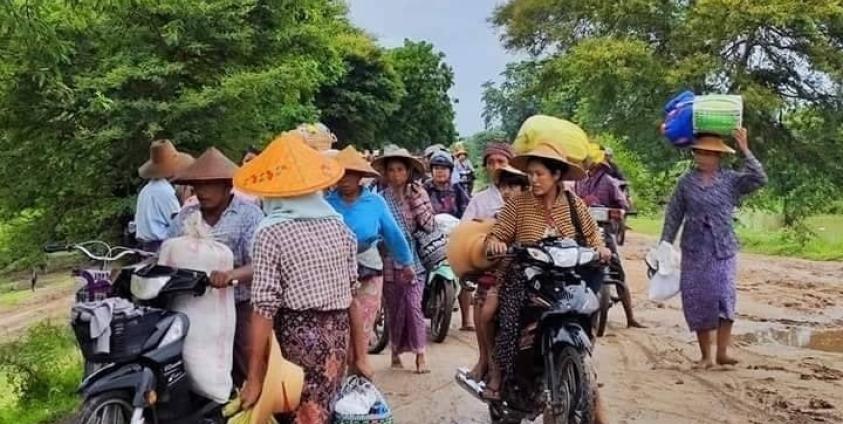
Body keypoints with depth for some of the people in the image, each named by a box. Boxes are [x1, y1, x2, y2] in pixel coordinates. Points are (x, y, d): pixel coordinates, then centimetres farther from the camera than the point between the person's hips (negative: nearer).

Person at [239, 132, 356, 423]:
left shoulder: (271, 233, -13)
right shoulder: (338, 225, 5)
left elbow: (264, 310, -15)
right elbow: (351, 288, 10)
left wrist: (254, 376, -11)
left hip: (296, 335, -5)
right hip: (338, 333, 6)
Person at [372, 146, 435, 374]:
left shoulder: (418, 193, 2)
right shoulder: (380, 197, -1)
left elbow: (429, 225, -6)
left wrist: (417, 199, -11)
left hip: (413, 259, 0)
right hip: (389, 261, 1)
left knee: (414, 306, -8)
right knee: (393, 308, 8)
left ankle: (420, 354, 0)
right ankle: (396, 353, 21)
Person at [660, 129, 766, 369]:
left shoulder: (732, 180, 1)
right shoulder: (686, 182, 4)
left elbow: (759, 180, -14)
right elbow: (674, 215, 6)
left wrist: (745, 152, -16)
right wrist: (665, 244, 3)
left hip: (723, 250, -1)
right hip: (694, 251, 1)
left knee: (724, 297, -16)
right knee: (698, 301, 3)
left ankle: (722, 352, -11)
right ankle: (706, 356, 13)